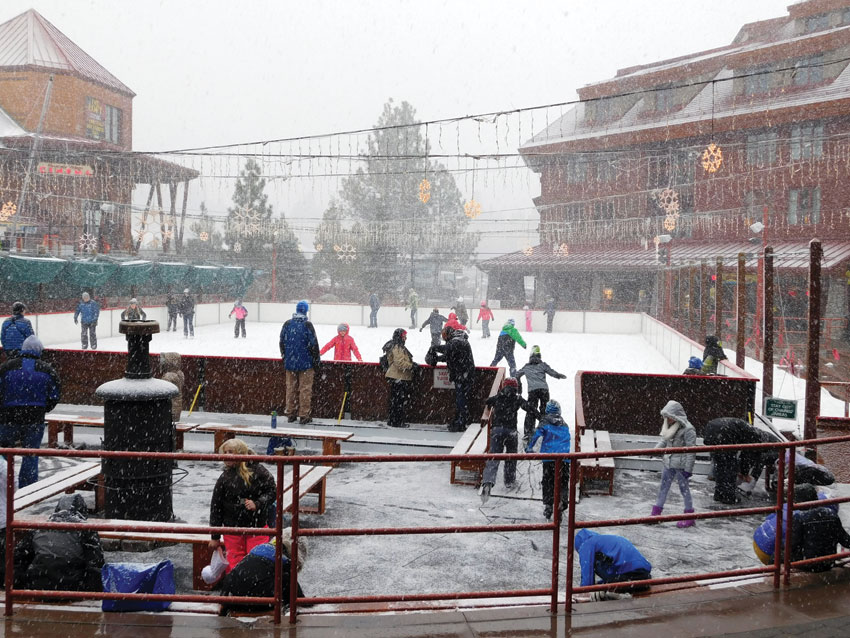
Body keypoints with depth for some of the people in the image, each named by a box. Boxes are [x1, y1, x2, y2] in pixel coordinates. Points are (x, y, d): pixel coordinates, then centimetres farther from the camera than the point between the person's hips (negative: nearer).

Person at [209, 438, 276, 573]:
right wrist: (215, 537, 5)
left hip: (257, 526, -1)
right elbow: (215, 507, 3)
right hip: (232, 528, 1)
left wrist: (257, 504, -17)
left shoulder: (258, 471, -6)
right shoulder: (225, 478, -1)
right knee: (234, 564, 5)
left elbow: (272, 491, 1)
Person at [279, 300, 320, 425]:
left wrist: (284, 358, 21)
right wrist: (316, 361, -1)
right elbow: (313, 344, -11)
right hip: (306, 363, -4)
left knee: (291, 388, 13)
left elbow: (282, 342, 10)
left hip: (290, 362, 4)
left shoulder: (287, 324, 2)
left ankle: (291, 414, 17)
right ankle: (304, 415, 3)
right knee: (305, 389, 2)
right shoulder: (307, 325, -12)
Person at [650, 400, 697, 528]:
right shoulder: (669, 426, 5)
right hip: (669, 463, 7)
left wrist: (688, 468, -17)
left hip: (680, 464, -7)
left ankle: (689, 517, 14)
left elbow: (691, 450, -17)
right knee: (663, 487, 13)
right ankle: (656, 513, 23)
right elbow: (664, 440, 16)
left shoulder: (688, 429, -18)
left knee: (684, 488, 3)